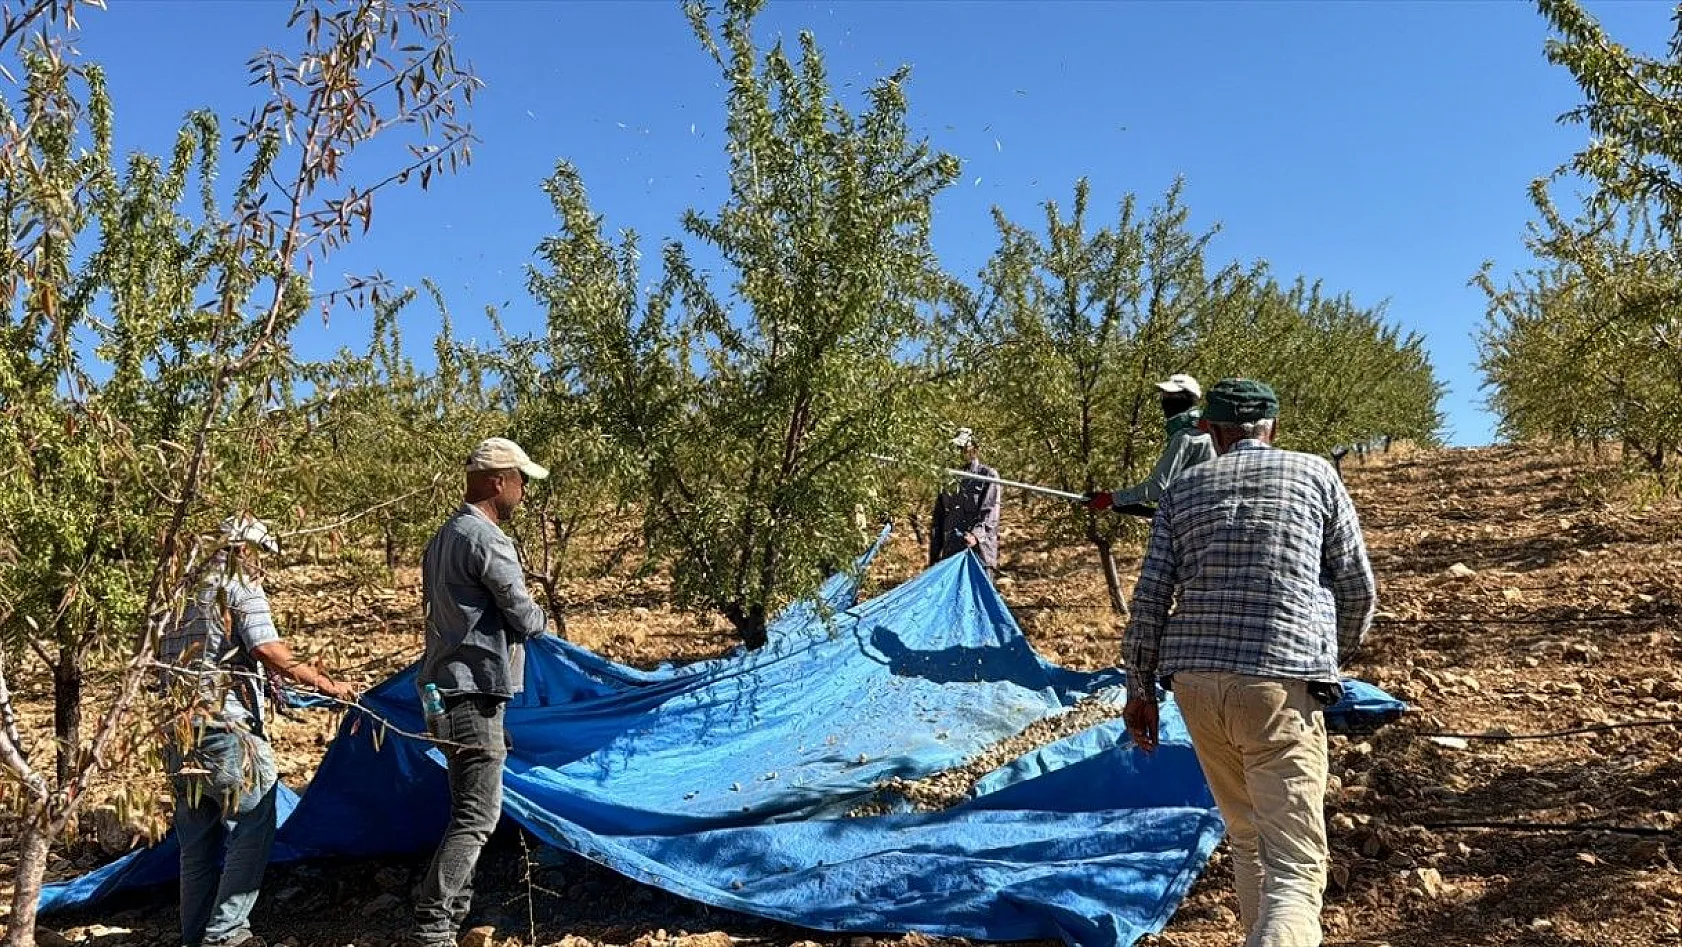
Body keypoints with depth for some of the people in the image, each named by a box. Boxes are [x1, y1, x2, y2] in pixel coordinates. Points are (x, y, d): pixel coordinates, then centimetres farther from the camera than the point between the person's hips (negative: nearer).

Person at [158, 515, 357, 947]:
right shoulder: (241, 588, -7)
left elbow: (182, 657, 21)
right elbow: (271, 652, -17)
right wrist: (326, 684, -10)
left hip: (179, 730, 8)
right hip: (227, 730, -8)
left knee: (196, 838, 15)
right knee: (252, 829, 1)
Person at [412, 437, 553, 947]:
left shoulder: (445, 536, 16)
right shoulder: (486, 538, -16)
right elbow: (525, 618, -13)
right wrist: (539, 617, 9)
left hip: (448, 689, 10)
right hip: (473, 694, -10)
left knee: (469, 809, 16)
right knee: (479, 815, -8)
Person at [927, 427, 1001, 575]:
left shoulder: (988, 475, 2)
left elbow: (990, 513, -8)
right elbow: (938, 520, 19)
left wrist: (976, 535, -26)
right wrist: (934, 556, 15)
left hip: (979, 552, -5)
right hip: (950, 554, 5)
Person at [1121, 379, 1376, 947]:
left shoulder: (1184, 489, 12)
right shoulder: (1315, 473, 7)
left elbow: (1150, 597, 7)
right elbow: (1358, 589, 9)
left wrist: (1139, 688, 14)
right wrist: (1333, 658, 26)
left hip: (1195, 681, 4)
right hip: (1281, 683, -4)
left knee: (1246, 837, 23)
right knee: (1296, 867, -5)